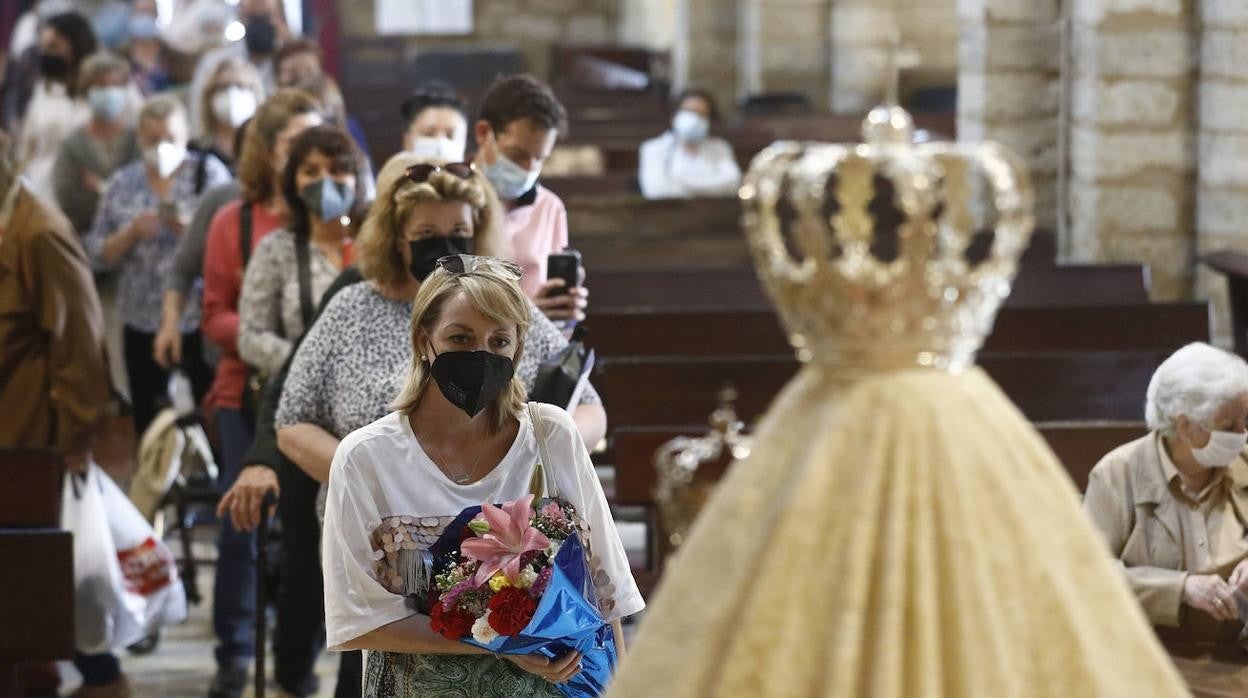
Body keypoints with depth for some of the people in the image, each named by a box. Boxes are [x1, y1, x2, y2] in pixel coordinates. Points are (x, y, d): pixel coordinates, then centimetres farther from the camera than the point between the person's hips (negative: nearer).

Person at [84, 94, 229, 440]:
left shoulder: (210, 174, 2)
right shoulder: (122, 185, 9)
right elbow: (99, 256, 8)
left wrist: (191, 229, -19)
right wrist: (132, 232, -10)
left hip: (199, 320, -3)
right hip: (142, 324, 3)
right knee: (149, 424, 5)